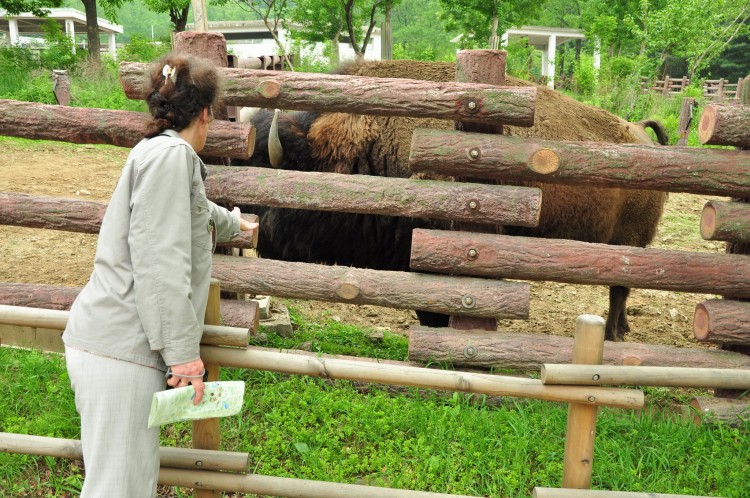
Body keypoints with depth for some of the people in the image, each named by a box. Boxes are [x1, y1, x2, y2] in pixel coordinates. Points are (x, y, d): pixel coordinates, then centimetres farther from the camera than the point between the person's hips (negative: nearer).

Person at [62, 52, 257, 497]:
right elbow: (159, 260, -19)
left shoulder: (164, 153, 21)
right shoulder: (171, 153, -10)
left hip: (117, 343, 10)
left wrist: (232, 223, 64)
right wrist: (183, 352, -18)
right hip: (119, 348, -10)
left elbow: (193, 212, 44)